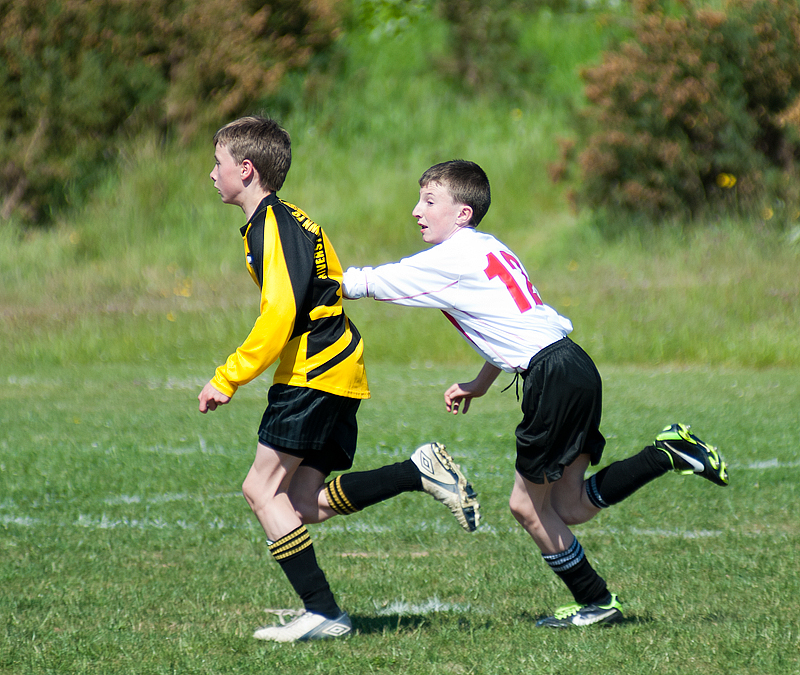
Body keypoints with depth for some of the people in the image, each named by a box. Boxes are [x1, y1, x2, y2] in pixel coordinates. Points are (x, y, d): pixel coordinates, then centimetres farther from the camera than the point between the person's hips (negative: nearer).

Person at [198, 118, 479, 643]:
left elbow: (279, 315, -21)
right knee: (303, 502, 3)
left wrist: (227, 380, -17)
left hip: (313, 374, -10)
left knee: (263, 487, -8)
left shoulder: (271, 227, -11)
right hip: (339, 371, 10)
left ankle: (322, 612, -12)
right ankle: (421, 471, -2)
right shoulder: (288, 220, 21)